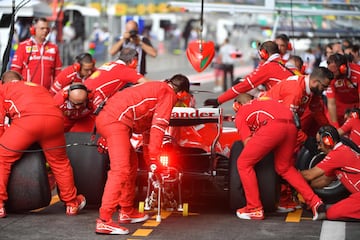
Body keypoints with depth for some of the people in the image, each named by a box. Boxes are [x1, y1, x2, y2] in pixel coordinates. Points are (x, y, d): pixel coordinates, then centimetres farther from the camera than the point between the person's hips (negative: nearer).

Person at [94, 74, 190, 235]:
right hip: (117, 121, -10)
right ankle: (104, 221, -26)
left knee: (131, 164, 23)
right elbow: (159, 125, -6)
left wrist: (149, 156, 38)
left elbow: (148, 124, 35)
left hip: (105, 117, 10)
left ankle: (127, 212, 31)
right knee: (120, 170, -17)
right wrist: (153, 156, -5)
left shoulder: (156, 88, 31)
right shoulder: (169, 93, 3)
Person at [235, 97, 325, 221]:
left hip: (272, 126, -6)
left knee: (244, 163, 11)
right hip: (291, 126, 6)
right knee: (285, 168, 25)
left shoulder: (240, 114, 23)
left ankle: (254, 209, 8)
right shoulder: (264, 100, 40)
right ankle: (315, 202, 18)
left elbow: (248, 143, 13)